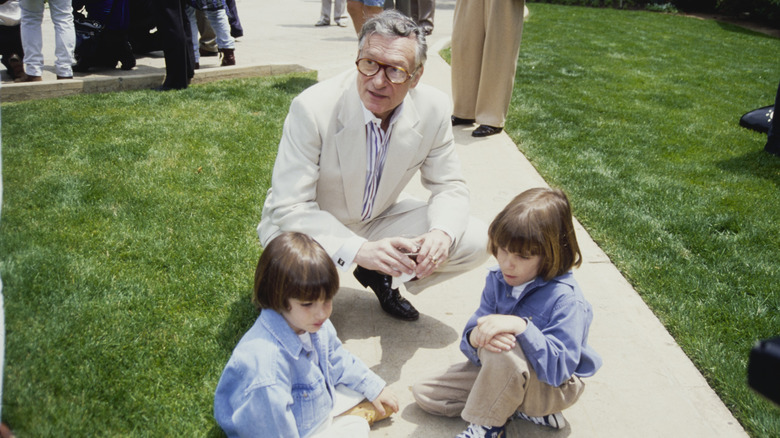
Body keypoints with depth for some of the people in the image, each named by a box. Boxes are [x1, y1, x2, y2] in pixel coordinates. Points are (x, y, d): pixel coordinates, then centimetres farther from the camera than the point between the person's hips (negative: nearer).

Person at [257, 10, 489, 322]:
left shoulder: (433, 109, -16)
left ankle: (383, 276, 13)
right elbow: (290, 207, -29)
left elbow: (449, 186, -4)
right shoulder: (312, 109, -29)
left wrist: (442, 233, -27)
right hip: (313, 226, -3)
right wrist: (359, 249, -43)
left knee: (475, 241, -11)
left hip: (378, 221, 4)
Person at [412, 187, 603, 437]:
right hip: (503, 372, 7)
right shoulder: (497, 281, -5)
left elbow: (558, 369, -32)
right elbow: (475, 328, -8)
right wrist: (476, 338, -33)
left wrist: (521, 327, -42)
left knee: (504, 354, -39)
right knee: (424, 394, 1)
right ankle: (520, 408, -1)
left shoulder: (565, 299, -25)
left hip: (553, 388, -7)